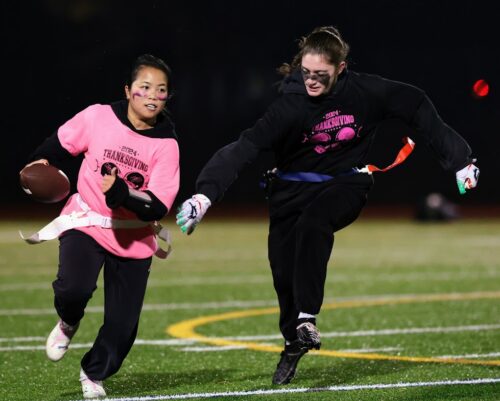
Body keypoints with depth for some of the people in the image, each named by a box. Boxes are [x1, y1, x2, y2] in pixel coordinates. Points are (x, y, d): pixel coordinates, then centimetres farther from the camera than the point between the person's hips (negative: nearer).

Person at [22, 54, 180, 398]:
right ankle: (68, 323, 9)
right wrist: (40, 163, -5)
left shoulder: (166, 144, -12)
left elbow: (157, 207, -18)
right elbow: (61, 144, 9)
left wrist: (120, 193, -33)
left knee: (123, 323, 2)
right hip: (86, 224, -1)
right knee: (74, 287, -28)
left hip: (134, 239, 1)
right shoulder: (98, 117, -10)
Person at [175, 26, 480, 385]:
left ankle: (306, 318, -32)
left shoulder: (364, 92, -15)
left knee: (313, 224, -33)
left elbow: (416, 107, -1)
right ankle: (294, 344, 21)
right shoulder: (291, 104, -20)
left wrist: (460, 160, 1)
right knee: (284, 271, -4)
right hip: (292, 189, 1)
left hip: (345, 184, -1)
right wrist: (205, 194, -41)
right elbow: (245, 148, -29)